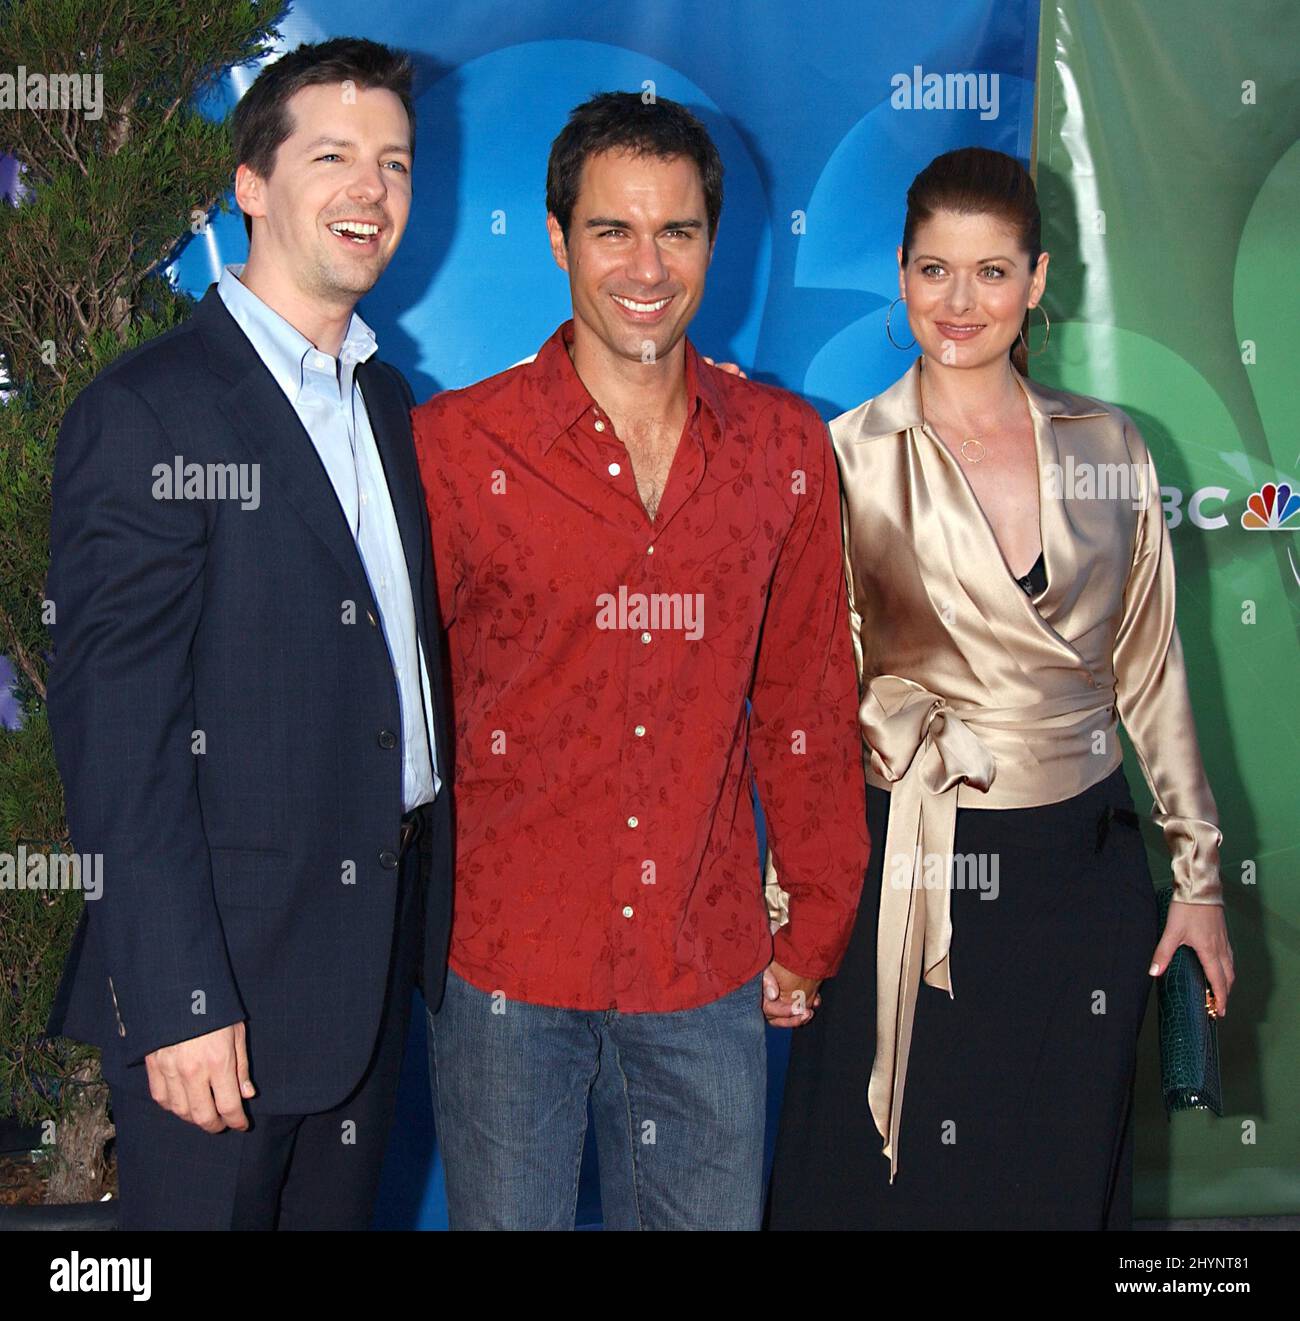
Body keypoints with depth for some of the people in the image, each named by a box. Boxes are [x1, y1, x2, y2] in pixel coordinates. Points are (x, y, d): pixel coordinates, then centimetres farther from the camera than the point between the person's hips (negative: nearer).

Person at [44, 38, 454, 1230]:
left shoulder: (388, 401, 12)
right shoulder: (146, 413, -13)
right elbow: (116, 728, -16)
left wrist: (427, 901, 8)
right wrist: (178, 996, -19)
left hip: (380, 953, 7)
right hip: (222, 965, -7)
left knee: (341, 1211, 19)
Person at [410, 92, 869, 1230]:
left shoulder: (786, 446, 2)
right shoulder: (456, 444, -6)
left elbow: (807, 703, 9)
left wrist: (814, 933, 10)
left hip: (708, 975, 2)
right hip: (506, 968, -2)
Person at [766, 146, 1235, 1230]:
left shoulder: (1108, 446, 3)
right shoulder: (849, 458, -5)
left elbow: (1151, 671, 8)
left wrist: (1199, 873, 8)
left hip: (1087, 866, 3)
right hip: (914, 871, -2)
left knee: (1065, 1178, 15)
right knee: (893, 1180, 9)